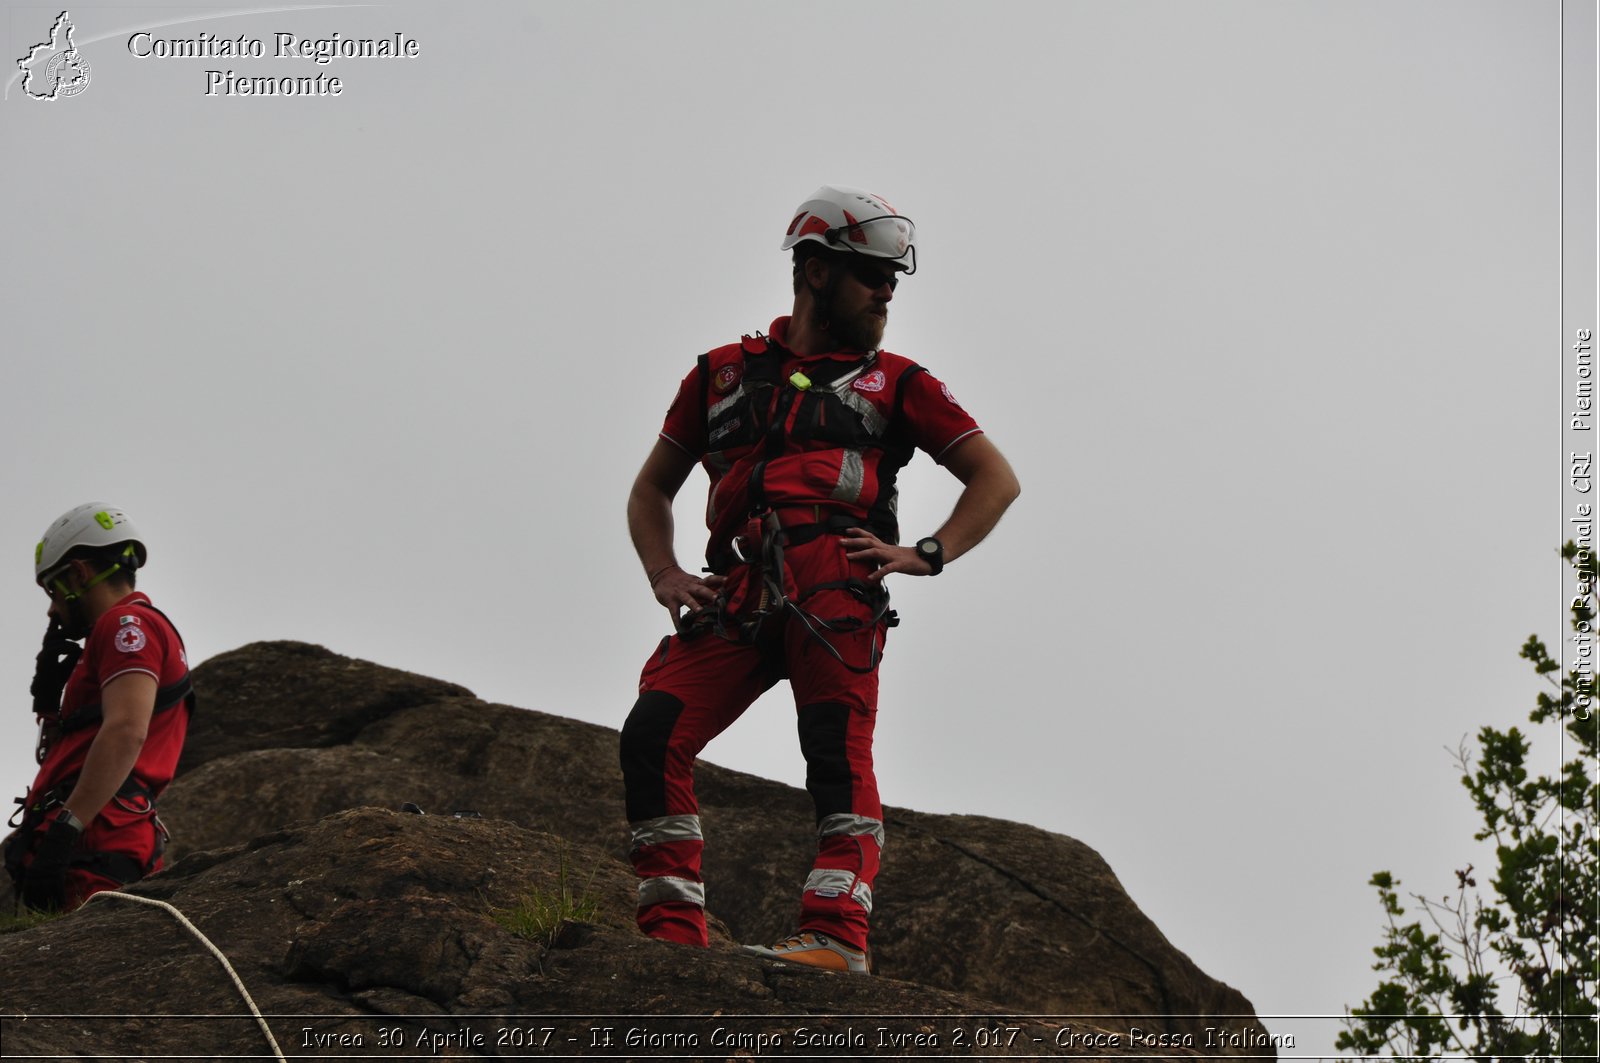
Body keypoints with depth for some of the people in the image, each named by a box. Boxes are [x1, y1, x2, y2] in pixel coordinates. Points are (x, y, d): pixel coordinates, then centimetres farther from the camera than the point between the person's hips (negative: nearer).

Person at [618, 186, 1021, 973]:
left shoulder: (894, 382, 19)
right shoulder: (723, 374, 25)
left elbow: (995, 478, 16)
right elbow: (652, 487, 30)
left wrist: (926, 554, 1)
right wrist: (663, 576, 11)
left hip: (834, 588, -2)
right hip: (736, 598, 2)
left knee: (839, 753, -18)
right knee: (652, 737, -16)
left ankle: (837, 934, -25)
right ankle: (673, 929, -14)